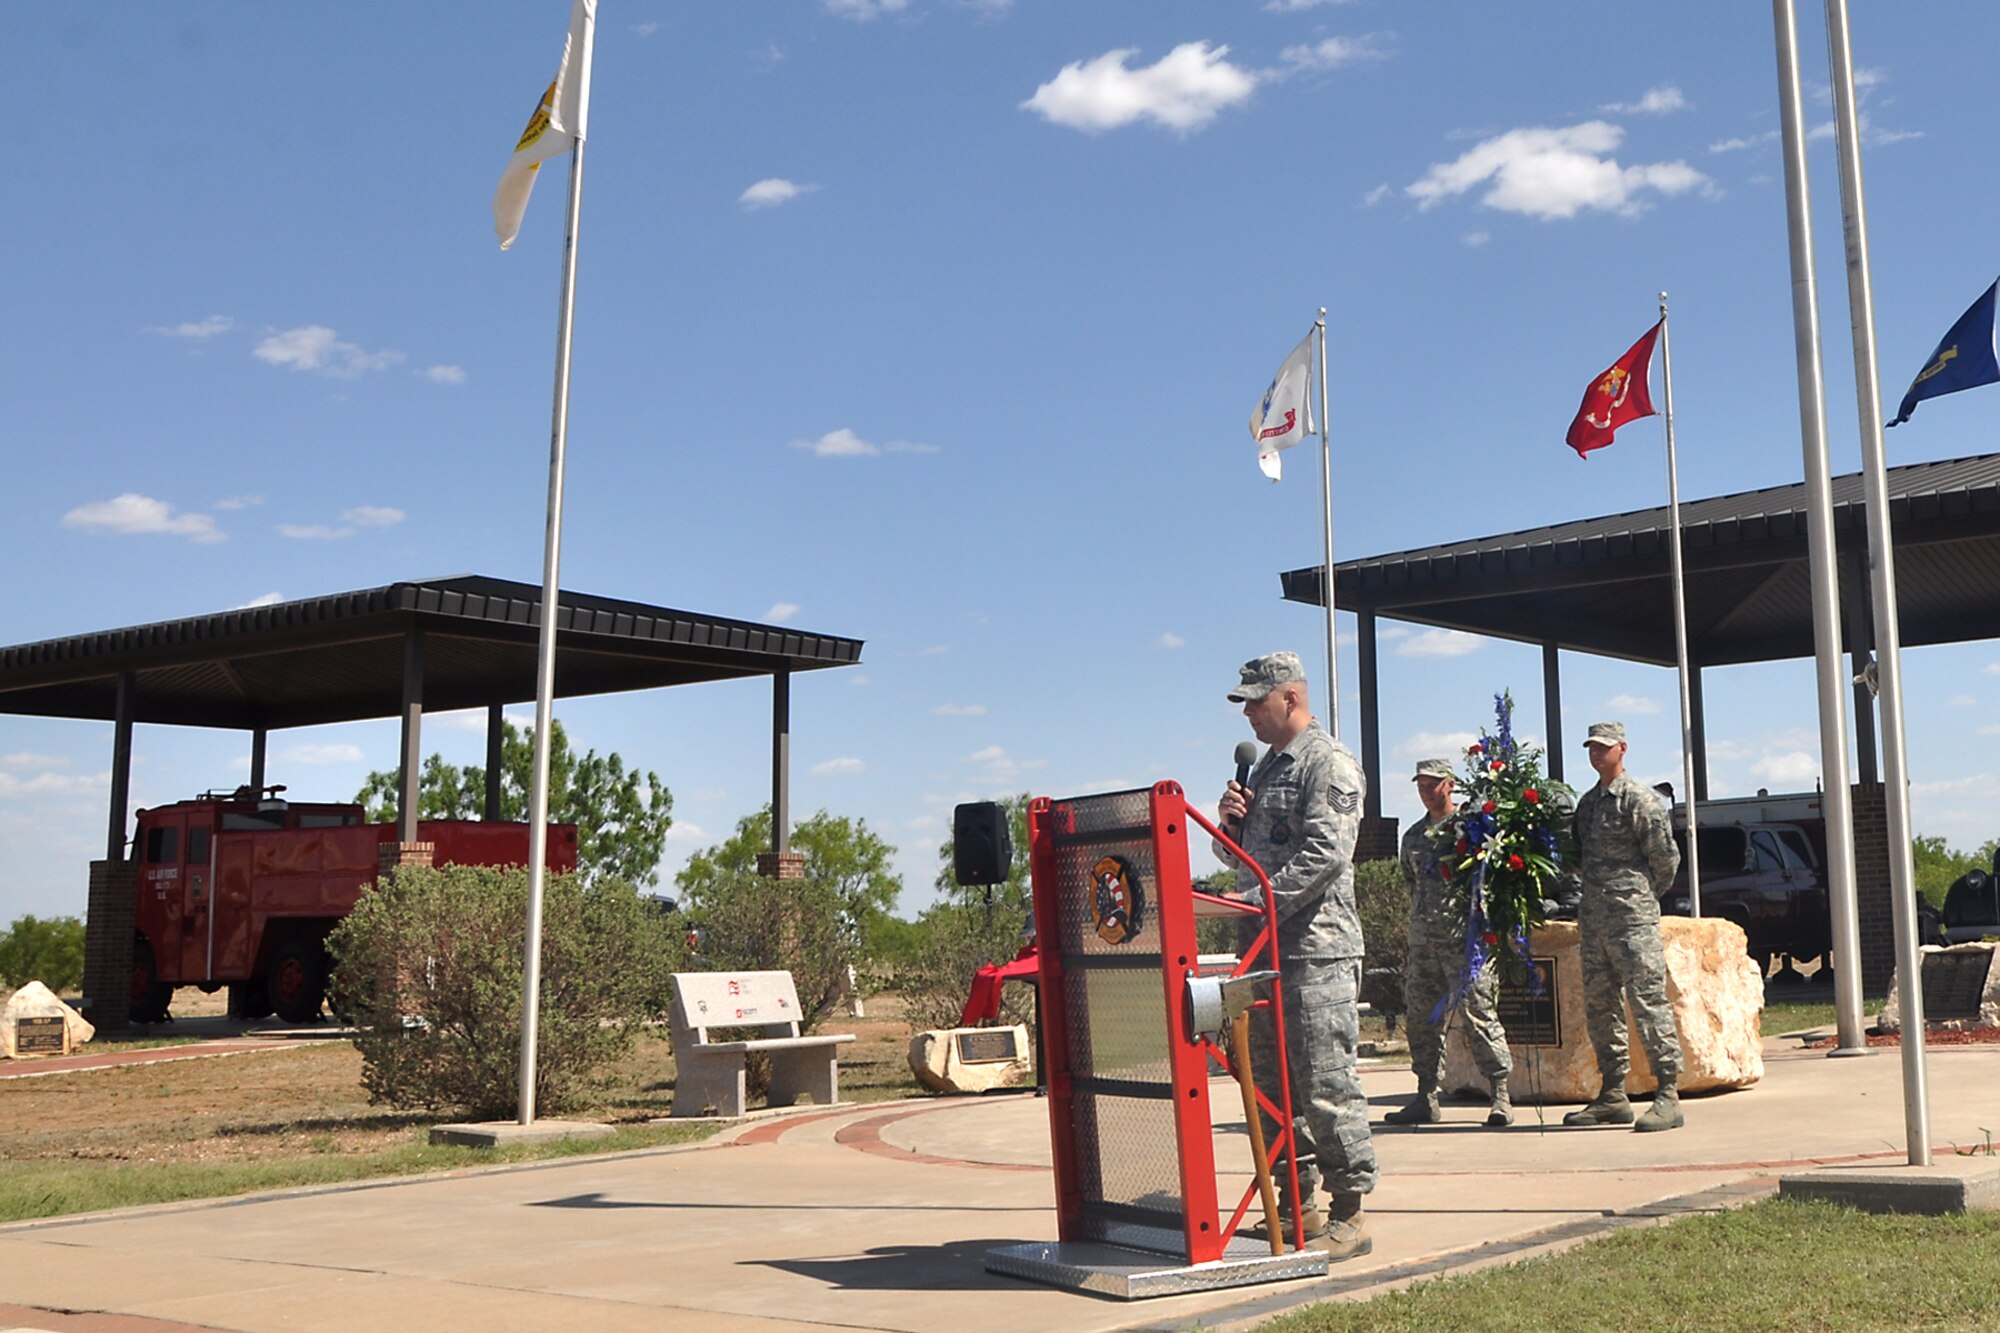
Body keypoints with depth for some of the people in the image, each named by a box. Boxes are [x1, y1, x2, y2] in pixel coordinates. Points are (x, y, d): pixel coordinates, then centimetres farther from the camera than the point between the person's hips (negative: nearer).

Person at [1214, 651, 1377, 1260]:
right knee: (1272, 1083, 11)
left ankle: (1348, 1214, -1)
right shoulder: (1266, 767, 22)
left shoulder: (1330, 762, -6)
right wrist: (1229, 822, 6)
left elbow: (1324, 855, -18)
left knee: (1326, 1085, -8)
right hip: (1265, 951, 9)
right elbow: (1240, 856, 27)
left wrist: (1257, 901, -20)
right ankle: (1298, 1204, 20)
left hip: (1317, 951, -9)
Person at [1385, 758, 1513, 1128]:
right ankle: (1426, 1097, 12)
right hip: (1423, 937, 6)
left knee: (1478, 1012, -8)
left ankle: (1500, 1096, -2)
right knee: (1420, 1017, 5)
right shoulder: (1413, 836, 17)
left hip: (1465, 935, -6)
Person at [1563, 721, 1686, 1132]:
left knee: (1648, 1003, -9)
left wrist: (1648, 895, 6)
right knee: (1600, 1006, 10)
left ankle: (1669, 1096, -8)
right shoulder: (1587, 802, 17)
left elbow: (1666, 856, -5)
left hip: (1633, 919, -8)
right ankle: (1612, 1095, 17)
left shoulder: (1638, 799, -7)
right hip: (1594, 921, 8)